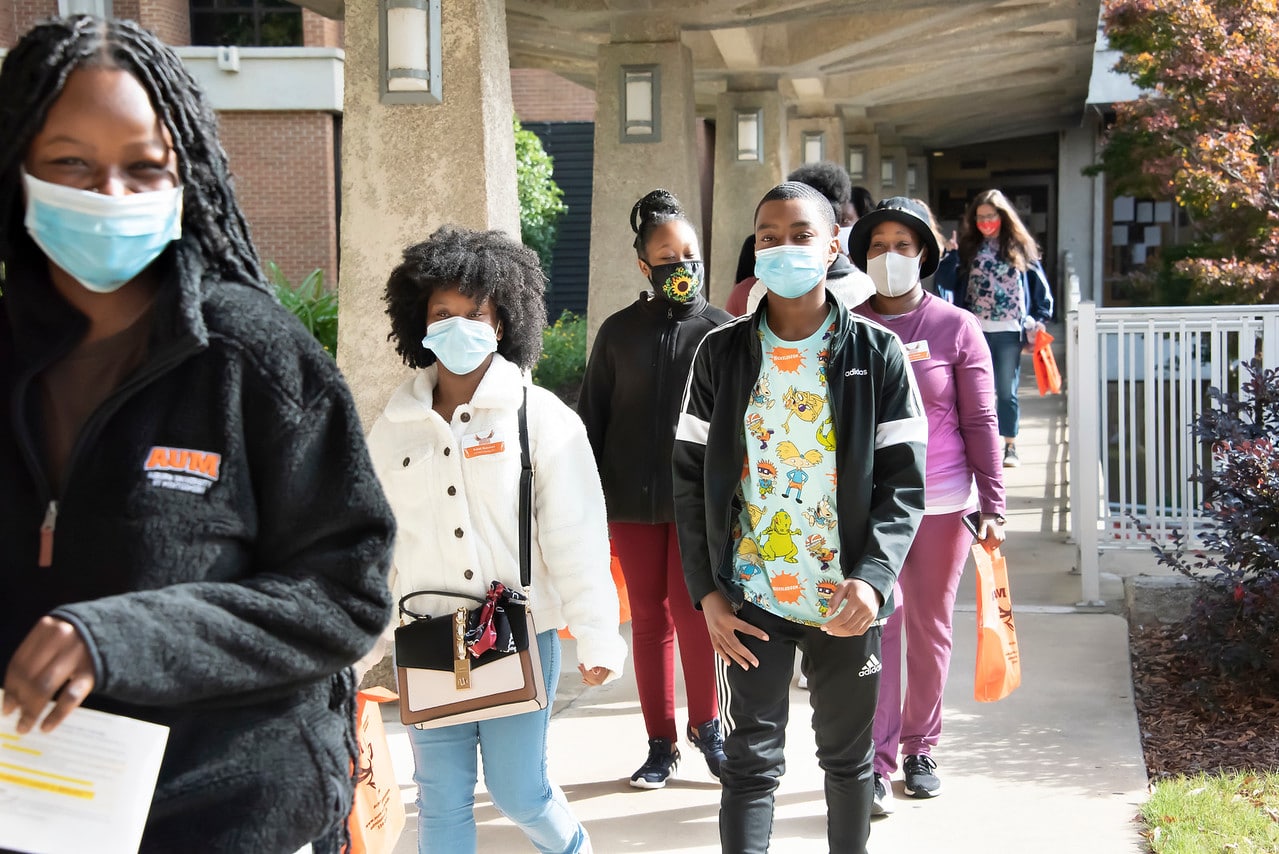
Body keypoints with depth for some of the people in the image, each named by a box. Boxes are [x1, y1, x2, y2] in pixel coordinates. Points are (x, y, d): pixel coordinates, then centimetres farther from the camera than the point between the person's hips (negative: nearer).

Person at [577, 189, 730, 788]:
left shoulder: (721, 330, -1)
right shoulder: (619, 332, 5)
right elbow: (592, 419, 8)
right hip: (632, 499, 2)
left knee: (693, 611, -5)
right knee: (649, 617, 8)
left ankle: (705, 725, 17)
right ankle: (661, 743, 18)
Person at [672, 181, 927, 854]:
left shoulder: (876, 353, -2)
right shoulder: (721, 353, 1)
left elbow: (904, 478, -4)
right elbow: (691, 477, 4)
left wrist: (872, 578, -18)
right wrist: (707, 590, -4)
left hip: (846, 600, 0)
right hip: (750, 600, 0)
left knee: (847, 757, 14)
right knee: (750, 762, 2)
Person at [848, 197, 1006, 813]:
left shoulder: (956, 328, 1)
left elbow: (981, 422, 1)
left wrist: (992, 507, -3)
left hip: (942, 502, 0)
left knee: (930, 628, 9)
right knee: (876, 627, -5)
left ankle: (920, 749, 23)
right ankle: (876, 760, 0)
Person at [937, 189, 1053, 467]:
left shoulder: (1020, 247, 4)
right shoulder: (969, 247, 6)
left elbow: (1040, 286, 7)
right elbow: (947, 282, 0)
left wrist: (1039, 320, -1)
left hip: (1009, 331, -1)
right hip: (975, 331, 1)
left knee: (1007, 391, 5)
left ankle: (1010, 447, 13)